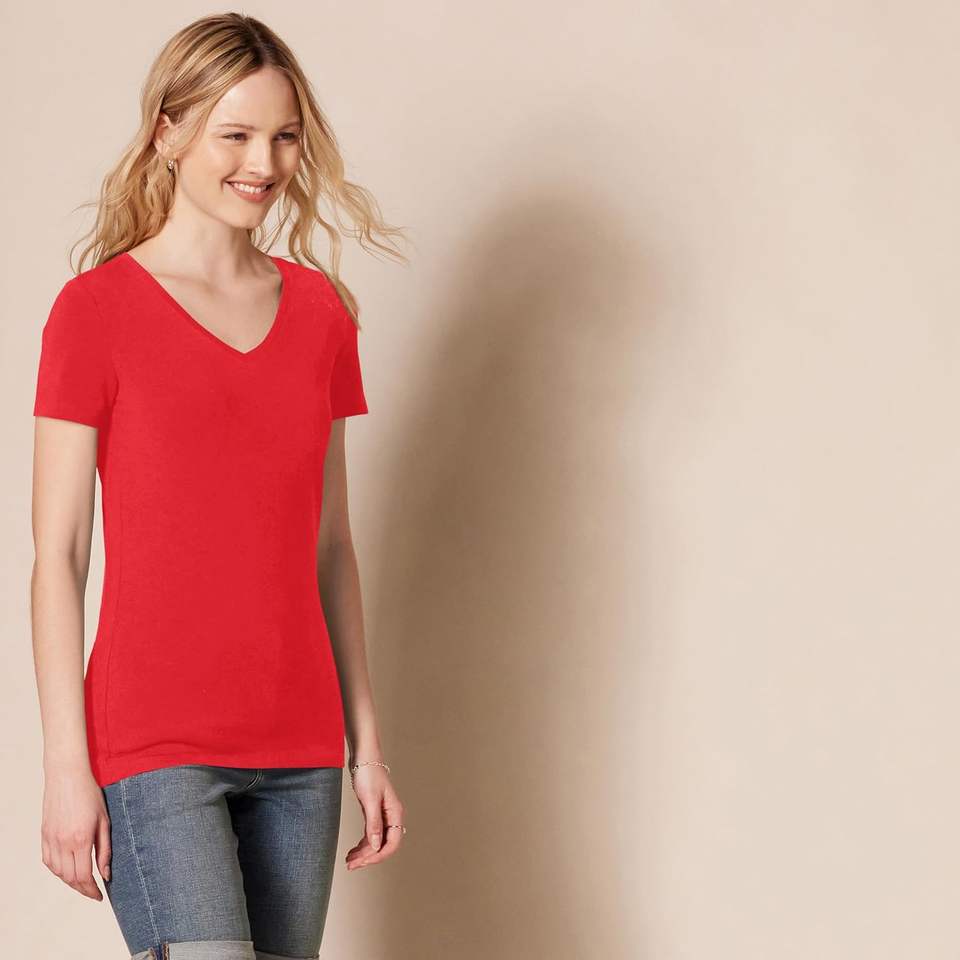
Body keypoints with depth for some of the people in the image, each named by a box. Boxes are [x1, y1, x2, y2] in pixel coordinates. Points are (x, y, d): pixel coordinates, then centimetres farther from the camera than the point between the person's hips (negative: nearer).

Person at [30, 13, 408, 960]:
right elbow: (56, 556, -5)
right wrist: (65, 763, -9)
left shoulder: (320, 312, 11)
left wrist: (365, 741, 12)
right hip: (155, 743, -5)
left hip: (299, 752, 5)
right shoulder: (95, 310, -3)